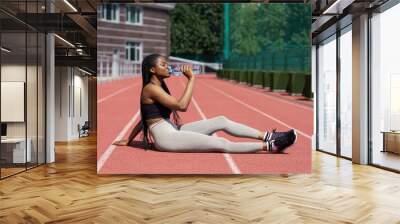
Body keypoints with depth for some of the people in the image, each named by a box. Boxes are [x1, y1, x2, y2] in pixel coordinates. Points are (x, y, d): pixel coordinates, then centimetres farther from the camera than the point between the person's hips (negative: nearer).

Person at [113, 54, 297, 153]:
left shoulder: (159, 88, 20)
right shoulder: (151, 88, -11)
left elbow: (145, 118, 24)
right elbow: (181, 106, -22)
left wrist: (128, 140, 28)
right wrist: (191, 78, -16)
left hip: (173, 131, 9)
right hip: (165, 138, -9)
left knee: (221, 121, -4)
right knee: (222, 144, -18)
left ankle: (267, 136, -7)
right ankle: (269, 146, -22)